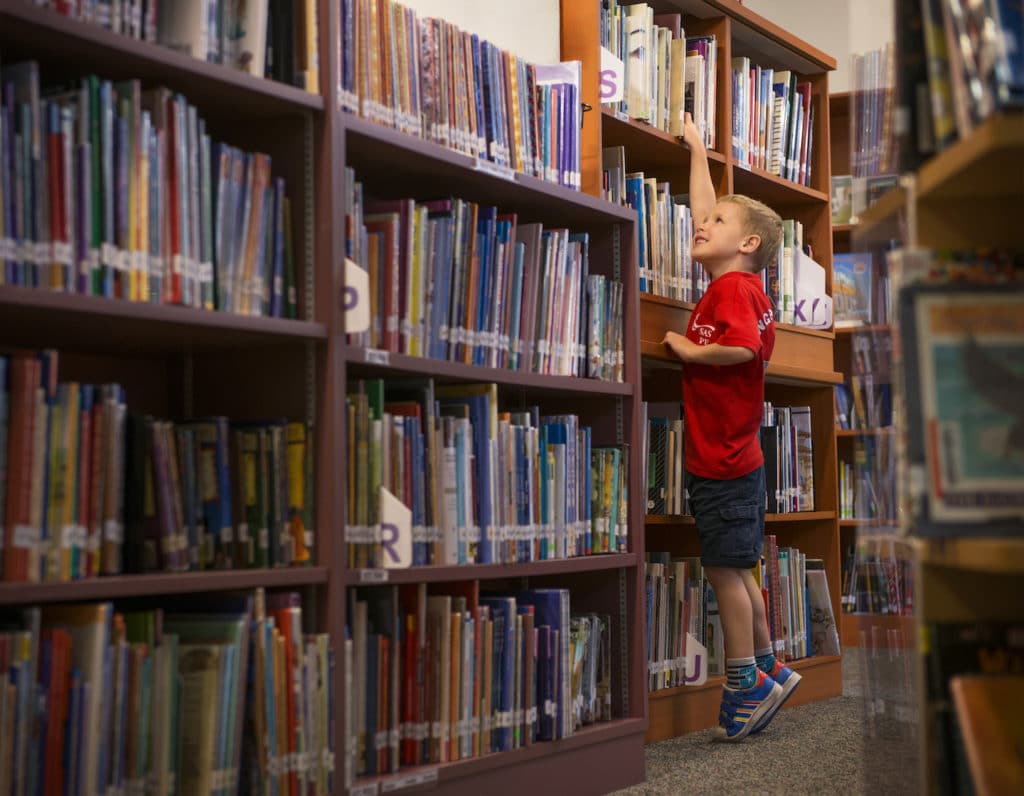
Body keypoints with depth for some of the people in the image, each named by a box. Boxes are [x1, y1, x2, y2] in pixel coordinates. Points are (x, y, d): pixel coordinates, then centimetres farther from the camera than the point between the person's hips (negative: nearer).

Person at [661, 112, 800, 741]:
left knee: (726, 570, -2)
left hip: (723, 461, -9)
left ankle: (747, 682, 5)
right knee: (735, 570, 15)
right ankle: (767, 671, 23)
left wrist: (690, 350, -17)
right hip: (732, 458, 9)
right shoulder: (741, 286, 13)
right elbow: (704, 212, 23)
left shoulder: (732, 288, -13)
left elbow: (743, 347, -32)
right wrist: (697, 150, 29)